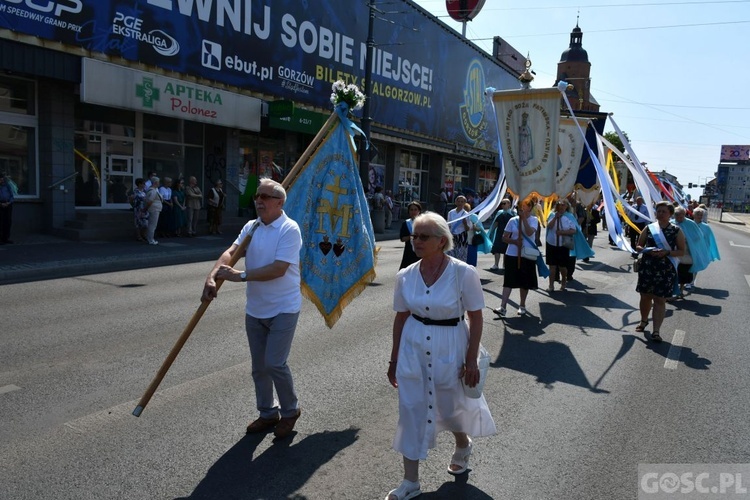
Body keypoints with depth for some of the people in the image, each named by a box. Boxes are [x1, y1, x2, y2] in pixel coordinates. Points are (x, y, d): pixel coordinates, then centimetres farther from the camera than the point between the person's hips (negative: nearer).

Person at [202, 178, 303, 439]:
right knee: (259, 366, 14)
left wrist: (239, 275, -23)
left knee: (275, 364, -8)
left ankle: (290, 410, 17)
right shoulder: (251, 227, 6)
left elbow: (278, 269, -23)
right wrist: (212, 276, -24)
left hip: (283, 309, -7)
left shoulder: (289, 229, -15)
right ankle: (267, 413, 32)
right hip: (255, 309, 7)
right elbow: (231, 252, -7)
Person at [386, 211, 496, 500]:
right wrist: (394, 359, 8)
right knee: (411, 411, 6)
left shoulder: (464, 274, -16)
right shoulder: (405, 276, -5)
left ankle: (463, 445, 52)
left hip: (449, 349, -3)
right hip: (412, 348, 3)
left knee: (452, 406, 16)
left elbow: (475, 318, -9)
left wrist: (471, 360, -9)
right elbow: (401, 318, 4)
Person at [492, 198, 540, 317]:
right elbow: (504, 237, 1)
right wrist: (515, 241, -16)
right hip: (512, 255, 0)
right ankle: (502, 307, -7)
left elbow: (529, 232, -21)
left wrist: (524, 218, -21)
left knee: (525, 282, 10)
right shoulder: (513, 220, 1)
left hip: (527, 256, 0)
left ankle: (522, 305, 26)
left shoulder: (534, 220, -1)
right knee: (508, 281, -4)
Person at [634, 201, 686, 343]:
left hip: (666, 270, -2)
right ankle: (644, 320, 37)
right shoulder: (649, 228, 4)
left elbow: (682, 251, -1)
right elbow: (638, 246, 8)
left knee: (660, 299, -2)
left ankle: (656, 331, 0)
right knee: (645, 296, 13)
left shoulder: (676, 231, -1)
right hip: (647, 267, 2)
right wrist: (647, 250, -13)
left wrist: (667, 252, -18)